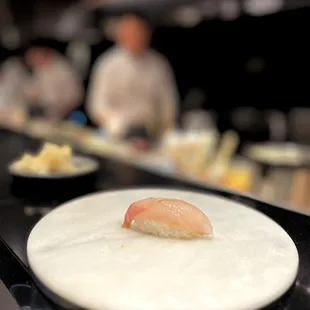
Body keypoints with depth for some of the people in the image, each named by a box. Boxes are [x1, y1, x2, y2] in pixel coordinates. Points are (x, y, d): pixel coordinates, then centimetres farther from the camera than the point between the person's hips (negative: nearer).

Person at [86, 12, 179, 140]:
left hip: (152, 134, 2)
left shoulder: (159, 65, 9)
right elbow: (98, 105, -2)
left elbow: (167, 101, 11)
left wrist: (167, 136, 2)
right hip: (119, 136, -2)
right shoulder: (108, 64, 0)